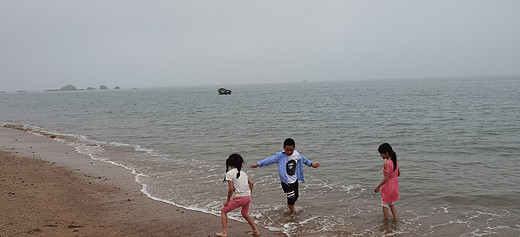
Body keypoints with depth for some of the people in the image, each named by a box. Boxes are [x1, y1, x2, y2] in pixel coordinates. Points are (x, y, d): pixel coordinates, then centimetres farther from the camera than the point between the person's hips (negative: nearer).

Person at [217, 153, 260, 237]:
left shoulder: (229, 173, -6)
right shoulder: (242, 172, 13)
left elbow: (231, 188, -12)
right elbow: (251, 183, 10)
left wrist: (228, 200, -2)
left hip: (239, 198, -6)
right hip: (248, 197, 6)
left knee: (223, 211, 14)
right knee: (245, 213, 32)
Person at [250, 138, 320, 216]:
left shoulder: (297, 155, -3)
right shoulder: (280, 156, -17)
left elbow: (304, 159, 15)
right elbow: (270, 160, -20)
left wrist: (312, 164, 26)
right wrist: (258, 164, -24)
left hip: (294, 180, 5)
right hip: (286, 182, -5)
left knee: (295, 196, 16)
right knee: (291, 196, -2)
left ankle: (289, 205, 47)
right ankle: (292, 211, 23)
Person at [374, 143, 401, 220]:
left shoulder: (386, 164, -25)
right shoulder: (395, 161, -1)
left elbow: (386, 178, -25)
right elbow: (399, 173, 9)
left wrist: (378, 187, -18)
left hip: (388, 186, -8)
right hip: (395, 184, 8)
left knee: (384, 204, 11)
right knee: (391, 203, 25)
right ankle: (395, 218, 26)